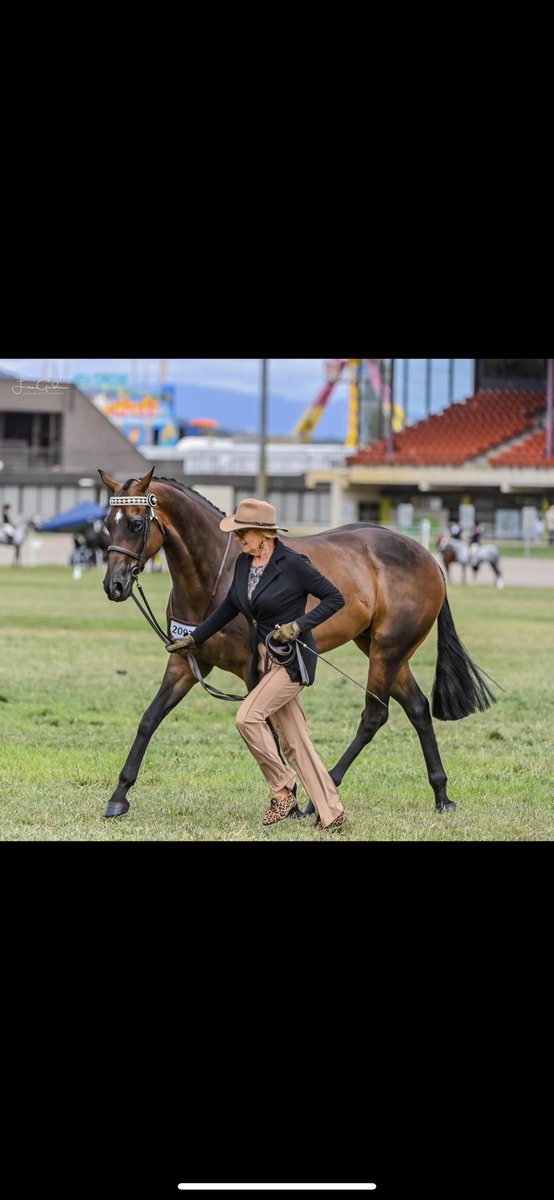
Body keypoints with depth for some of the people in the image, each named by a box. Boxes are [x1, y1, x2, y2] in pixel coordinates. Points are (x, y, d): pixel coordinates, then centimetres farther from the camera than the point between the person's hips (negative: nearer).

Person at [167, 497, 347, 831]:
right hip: (265, 662, 8)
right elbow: (230, 607, 20)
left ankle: (283, 790, -4)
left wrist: (300, 624, -21)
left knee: (248, 717, -19)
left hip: (293, 660, -8)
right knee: (294, 743, 7)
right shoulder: (244, 563, 6)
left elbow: (335, 598, -11)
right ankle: (331, 813, 13)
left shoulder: (293, 565, -16)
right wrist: (193, 638, 21)